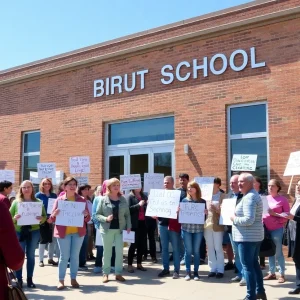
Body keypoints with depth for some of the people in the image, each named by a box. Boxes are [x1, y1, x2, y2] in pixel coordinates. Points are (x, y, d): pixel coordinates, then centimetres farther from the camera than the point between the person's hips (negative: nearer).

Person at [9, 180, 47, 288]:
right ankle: (19, 280, 10)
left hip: (34, 231, 1)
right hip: (19, 232, -1)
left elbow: (45, 216, 4)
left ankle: (30, 279, 18)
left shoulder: (38, 202, 4)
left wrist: (41, 218, -18)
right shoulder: (16, 202, 2)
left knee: (31, 255, 9)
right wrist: (14, 218, -19)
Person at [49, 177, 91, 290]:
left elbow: (88, 219, 6)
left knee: (75, 256, 8)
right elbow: (52, 218, 1)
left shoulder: (81, 200, 4)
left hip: (78, 232, 2)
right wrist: (55, 214, -21)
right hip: (63, 232, -2)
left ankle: (73, 279, 19)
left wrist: (86, 215, -17)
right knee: (64, 256, 2)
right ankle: (61, 280, 12)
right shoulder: (59, 200, 0)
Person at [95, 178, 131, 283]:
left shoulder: (123, 200, 5)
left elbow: (127, 214, 7)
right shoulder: (103, 199, -4)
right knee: (107, 252, 7)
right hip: (107, 229, -2)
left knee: (119, 251, 3)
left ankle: (118, 273, 14)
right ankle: (105, 273, 16)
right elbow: (97, 214, -3)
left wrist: (128, 226, -3)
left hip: (120, 229, 2)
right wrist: (106, 219, -19)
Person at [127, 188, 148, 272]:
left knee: (142, 244, 10)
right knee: (134, 244, -1)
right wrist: (138, 205, -20)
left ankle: (139, 264, 21)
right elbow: (128, 209, -14)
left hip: (143, 223, 5)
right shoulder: (130, 196, -3)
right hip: (134, 224, -5)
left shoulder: (144, 196, 11)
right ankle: (130, 265, 9)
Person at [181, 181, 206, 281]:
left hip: (198, 229, 0)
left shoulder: (202, 201, 3)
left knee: (196, 251, 7)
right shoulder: (184, 200, 4)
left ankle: (196, 272, 17)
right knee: (188, 251, 3)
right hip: (186, 228, 0)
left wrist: (206, 213, -14)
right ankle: (188, 272, 13)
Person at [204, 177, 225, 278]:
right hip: (207, 225, 4)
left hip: (217, 225, -4)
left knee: (218, 248, 2)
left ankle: (220, 270, 12)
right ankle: (212, 269, 18)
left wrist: (216, 209, -21)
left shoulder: (223, 196, -1)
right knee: (210, 248, 9)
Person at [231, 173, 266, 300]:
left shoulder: (249, 198, -20)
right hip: (255, 236, 11)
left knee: (247, 266, -3)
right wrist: (238, 216, 11)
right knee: (254, 263, 19)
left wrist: (234, 219, -14)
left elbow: (249, 220, -29)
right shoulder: (253, 195, 14)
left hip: (247, 237, -11)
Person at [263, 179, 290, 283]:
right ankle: (272, 273, 20)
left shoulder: (283, 199, -5)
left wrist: (275, 214, -17)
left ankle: (282, 274, 10)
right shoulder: (266, 198, 9)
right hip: (266, 228, 5)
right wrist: (261, 219, -1)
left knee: (278, 252, -1)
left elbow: (287, 215, -7)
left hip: (277, 229, -5)